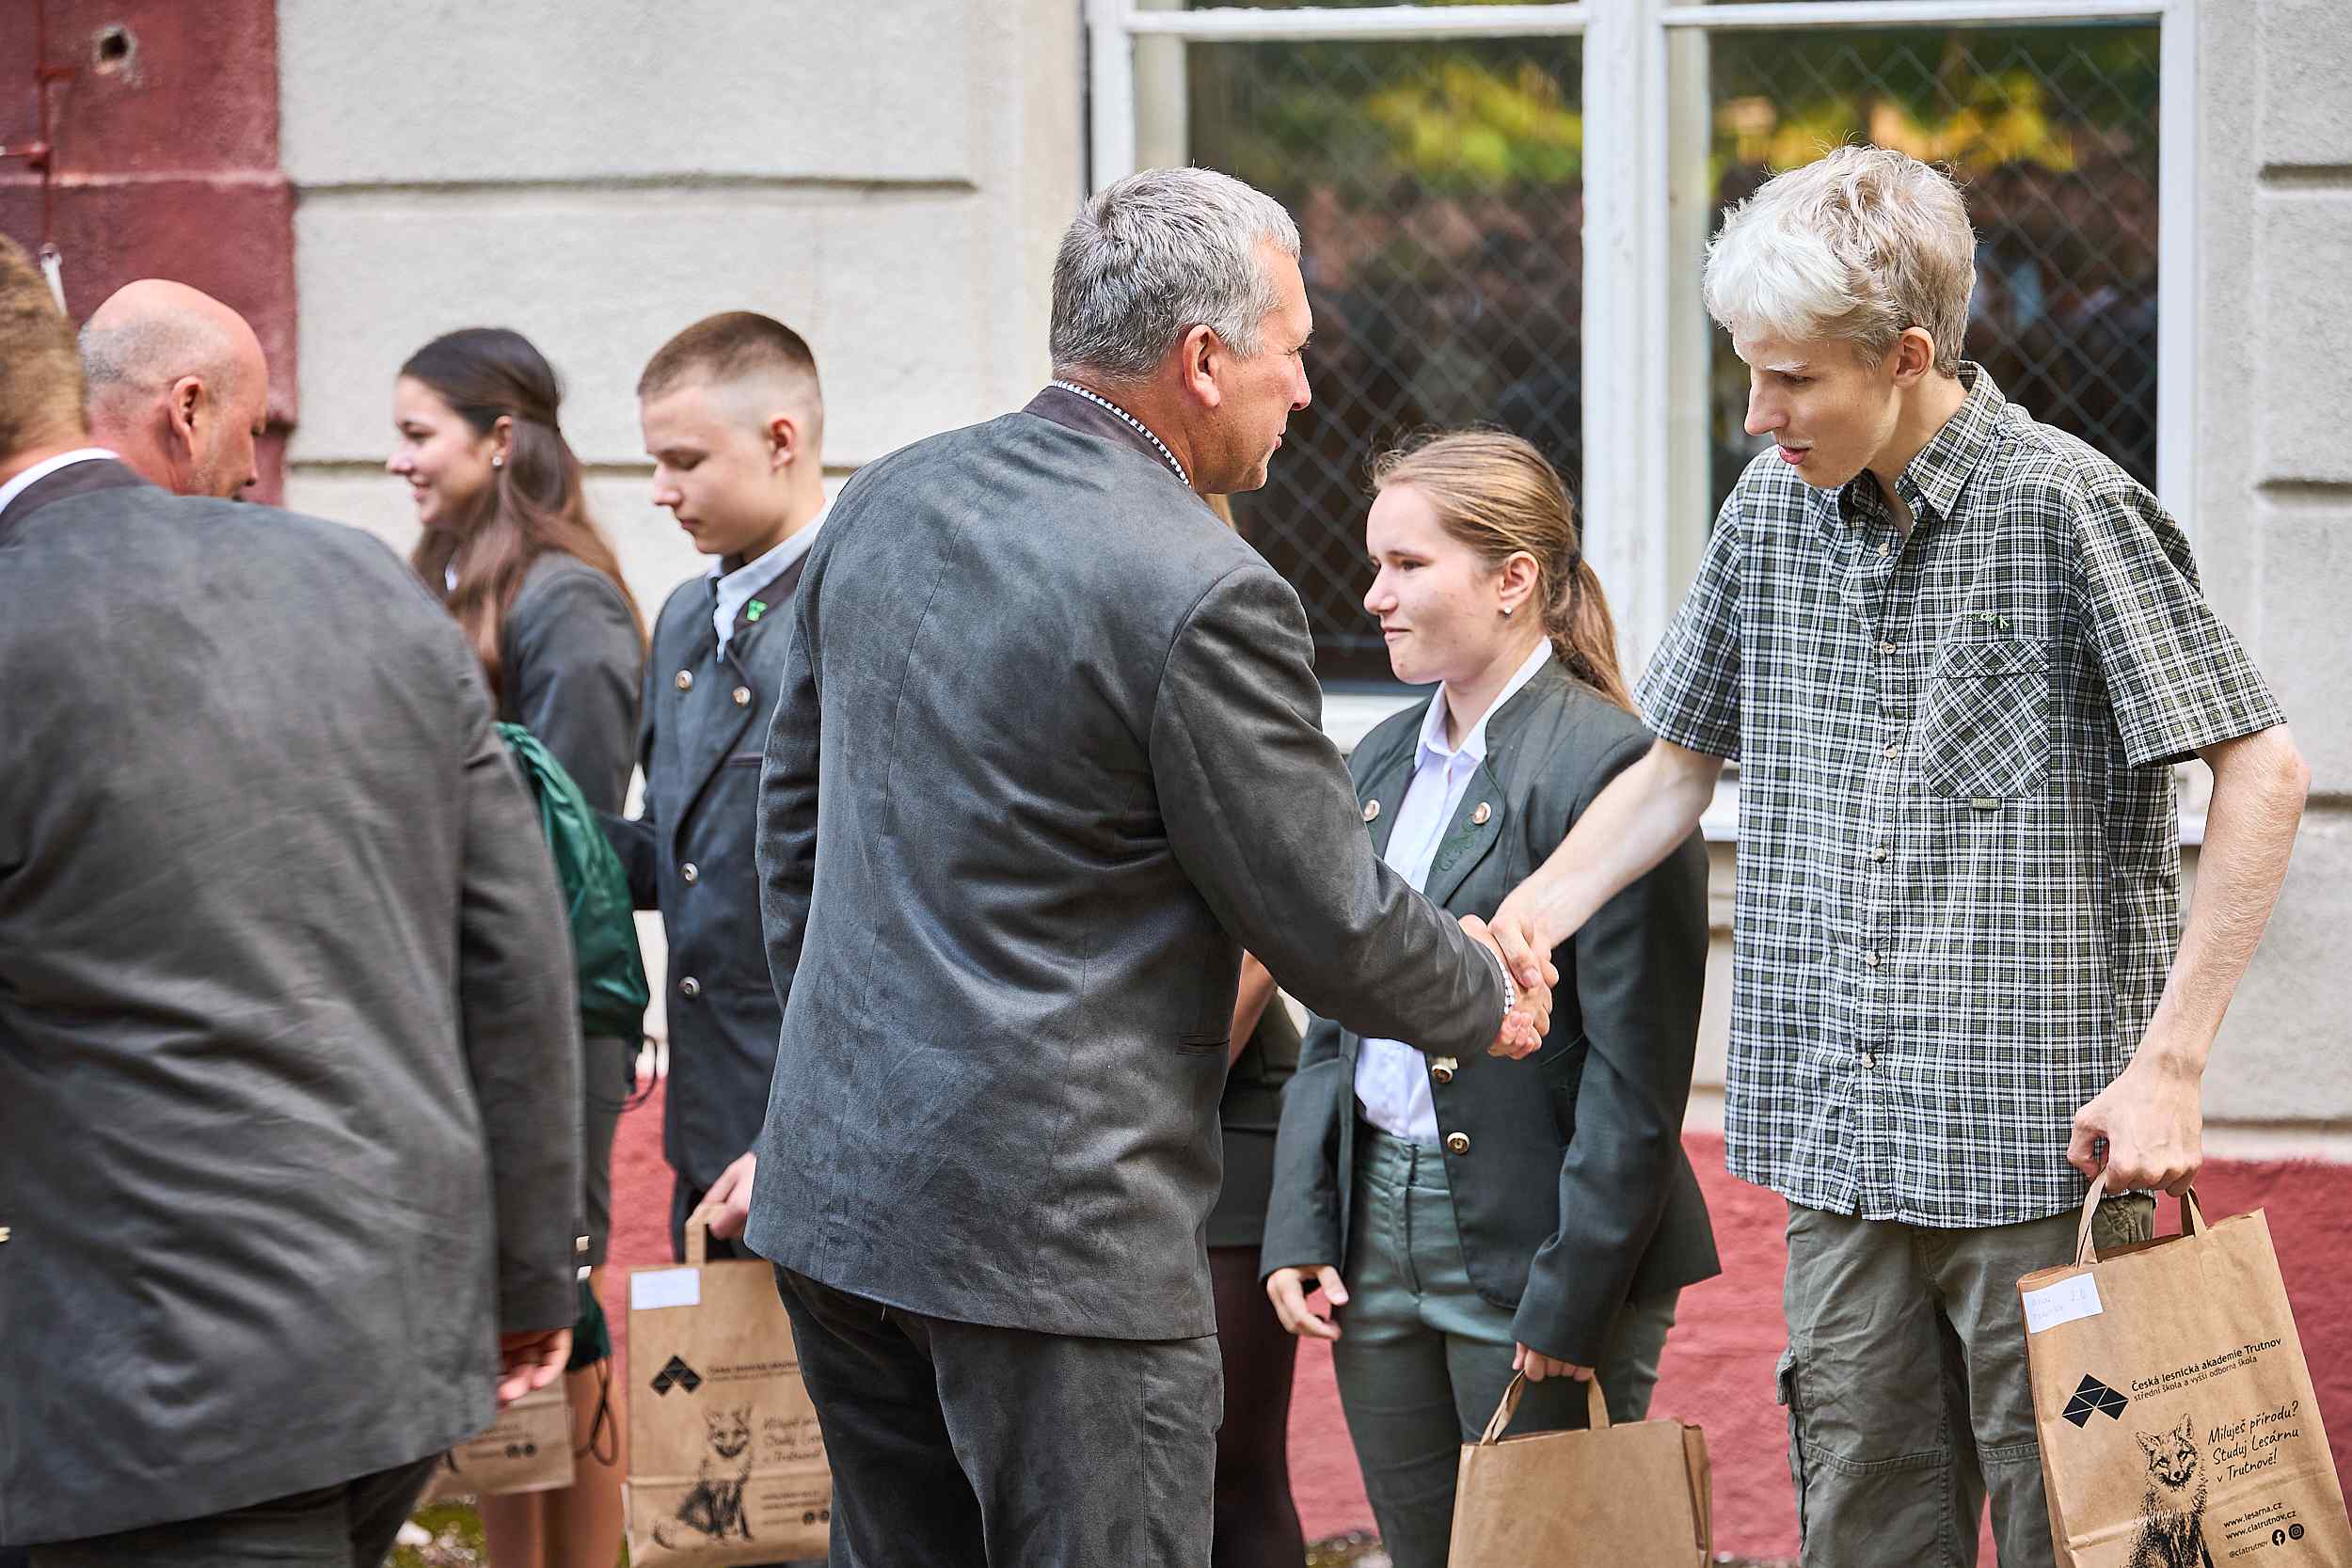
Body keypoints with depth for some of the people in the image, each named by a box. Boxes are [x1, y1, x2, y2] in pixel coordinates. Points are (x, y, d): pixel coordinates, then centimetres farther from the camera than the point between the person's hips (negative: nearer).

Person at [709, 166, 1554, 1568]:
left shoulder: (884, 505, 8)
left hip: (837, 1187, 8)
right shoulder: (1204, 598, -16)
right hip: (1055, 1231, -8)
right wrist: (1486, 997, 11)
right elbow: (1331, 925, -9)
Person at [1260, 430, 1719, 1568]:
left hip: (1536, 1240, -7)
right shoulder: (1380, 763, 12)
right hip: (1377, 1234, 7)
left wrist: (1571, 1302, -16)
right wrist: (1300, 1229, 4)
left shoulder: (1607, 770, -13)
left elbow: (1634, 1078, -15)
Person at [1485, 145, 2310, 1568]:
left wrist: (2169, 1067, -14)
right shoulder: (1772, 511, 8)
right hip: (1846, 1151, 6)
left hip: (2042, 1145, -6)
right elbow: (1682, 763, 20)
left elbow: (2263, 769, -10)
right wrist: (1540, 911, 2)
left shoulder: (2064, 506, -10)